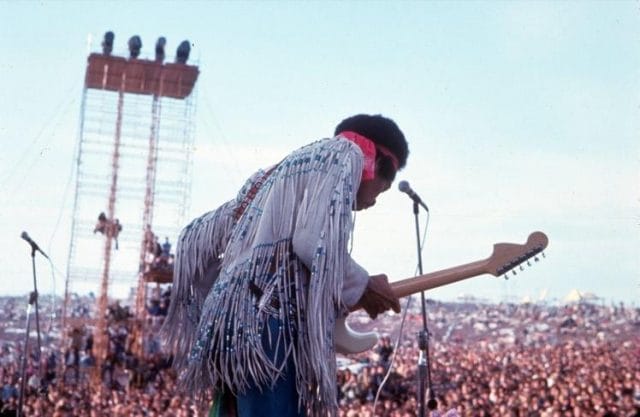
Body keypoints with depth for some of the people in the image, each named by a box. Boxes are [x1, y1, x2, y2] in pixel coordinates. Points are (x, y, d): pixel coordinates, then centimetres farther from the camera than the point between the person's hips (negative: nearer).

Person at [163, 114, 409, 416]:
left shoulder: (278, 171, 29)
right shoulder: (346, 153, 5)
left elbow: (196, 236, 27)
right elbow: (313, 242, -13)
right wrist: (361, 288, 2)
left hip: (233, 325, 9)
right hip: (270, 323, -9)